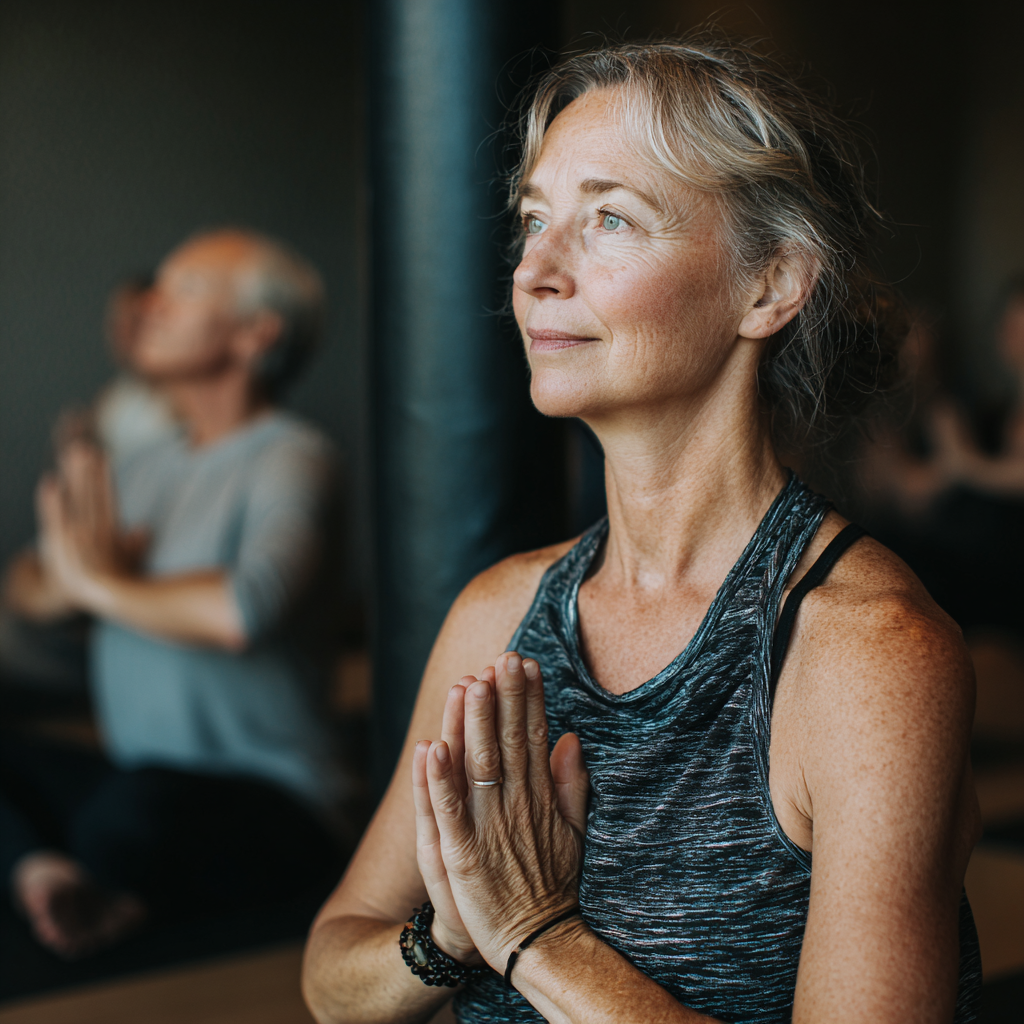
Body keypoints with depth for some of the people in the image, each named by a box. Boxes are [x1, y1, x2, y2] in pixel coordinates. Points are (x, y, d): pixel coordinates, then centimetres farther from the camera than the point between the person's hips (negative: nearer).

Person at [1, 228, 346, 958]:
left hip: (271, 809, -7)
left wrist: (104, 583, -13)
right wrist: (66, 574, -12)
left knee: (139, 801, -36)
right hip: (139, 778, 7)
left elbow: (245, 611, -31)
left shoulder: (290, 459, -12)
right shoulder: (150, 464, 13)